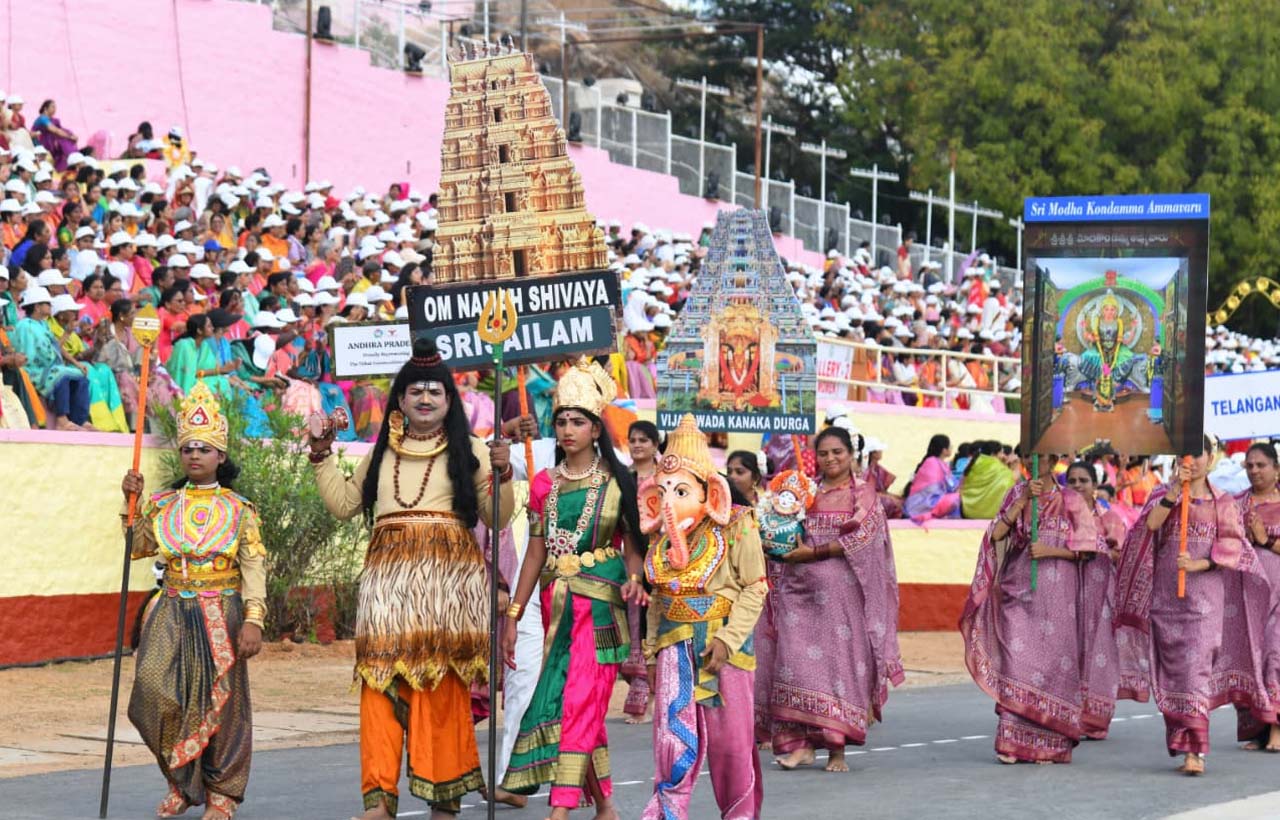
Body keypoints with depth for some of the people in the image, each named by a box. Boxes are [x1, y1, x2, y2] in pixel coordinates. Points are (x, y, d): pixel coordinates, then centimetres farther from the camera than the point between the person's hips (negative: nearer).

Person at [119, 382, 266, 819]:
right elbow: (138, 547, 10)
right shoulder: (162, 504, 8)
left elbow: (254, 568, -4)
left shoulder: (239, 511, 0)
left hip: (221, 614, -2)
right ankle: (182, 782, 9)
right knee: (155, 693, -10)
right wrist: (131, 502, 1)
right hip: (173, 612, 2)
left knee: (221, 702, 1)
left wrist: (253, 620, -14)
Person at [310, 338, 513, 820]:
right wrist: (323, 458, 16)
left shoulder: (469, 451, 10)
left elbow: (497, 519, 6)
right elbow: (344, 504, 22)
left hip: (449, 579, -2)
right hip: (390, 579, 3)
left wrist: (501, 475, -9)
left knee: (443, 686, -6)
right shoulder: (382, 453, 20)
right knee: (382, 679, -9)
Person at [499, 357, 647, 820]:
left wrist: (633, 580, -19)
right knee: (583, 708, 6)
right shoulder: (544, 484, 9)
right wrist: (513, 616, 9)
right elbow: (535, 553, 11)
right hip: (557, 603, 4)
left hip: (600, 603, -4)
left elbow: (631, 544, 2)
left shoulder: (617, 482, 0)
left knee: (580, 700, -13)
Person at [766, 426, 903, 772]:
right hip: (801, 587, 3)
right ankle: (802, 743, -4)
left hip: (843, 589, -3)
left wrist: (814, 552, -12)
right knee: (796, 656, -6)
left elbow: (861, 537, -7)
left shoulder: (864, 494, 5)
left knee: (841, 658, -4)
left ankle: (837, 747, 1)